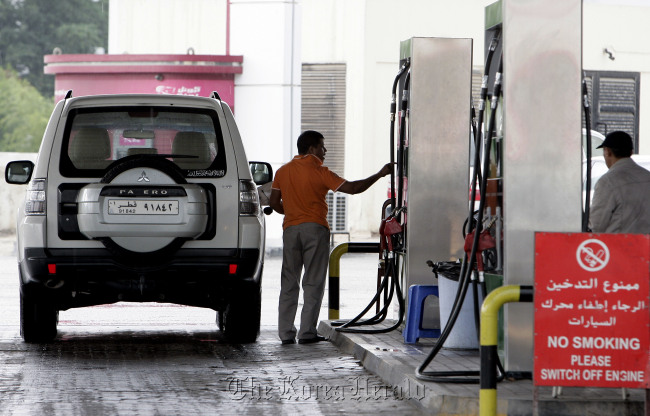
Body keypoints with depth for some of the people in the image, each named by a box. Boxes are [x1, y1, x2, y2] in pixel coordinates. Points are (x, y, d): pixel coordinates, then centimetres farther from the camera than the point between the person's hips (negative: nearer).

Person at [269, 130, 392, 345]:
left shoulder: (283, 172, 8)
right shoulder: (319, 172, -7)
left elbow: (274, 203, 10)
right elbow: (352, 188, -10)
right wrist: (380, 175, -4)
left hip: (290, 229, 4)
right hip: (314, 229, -4)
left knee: (289, 282, 8)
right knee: (313, 283, 0)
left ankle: (286, 333, 5)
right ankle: (307, 332, -3)